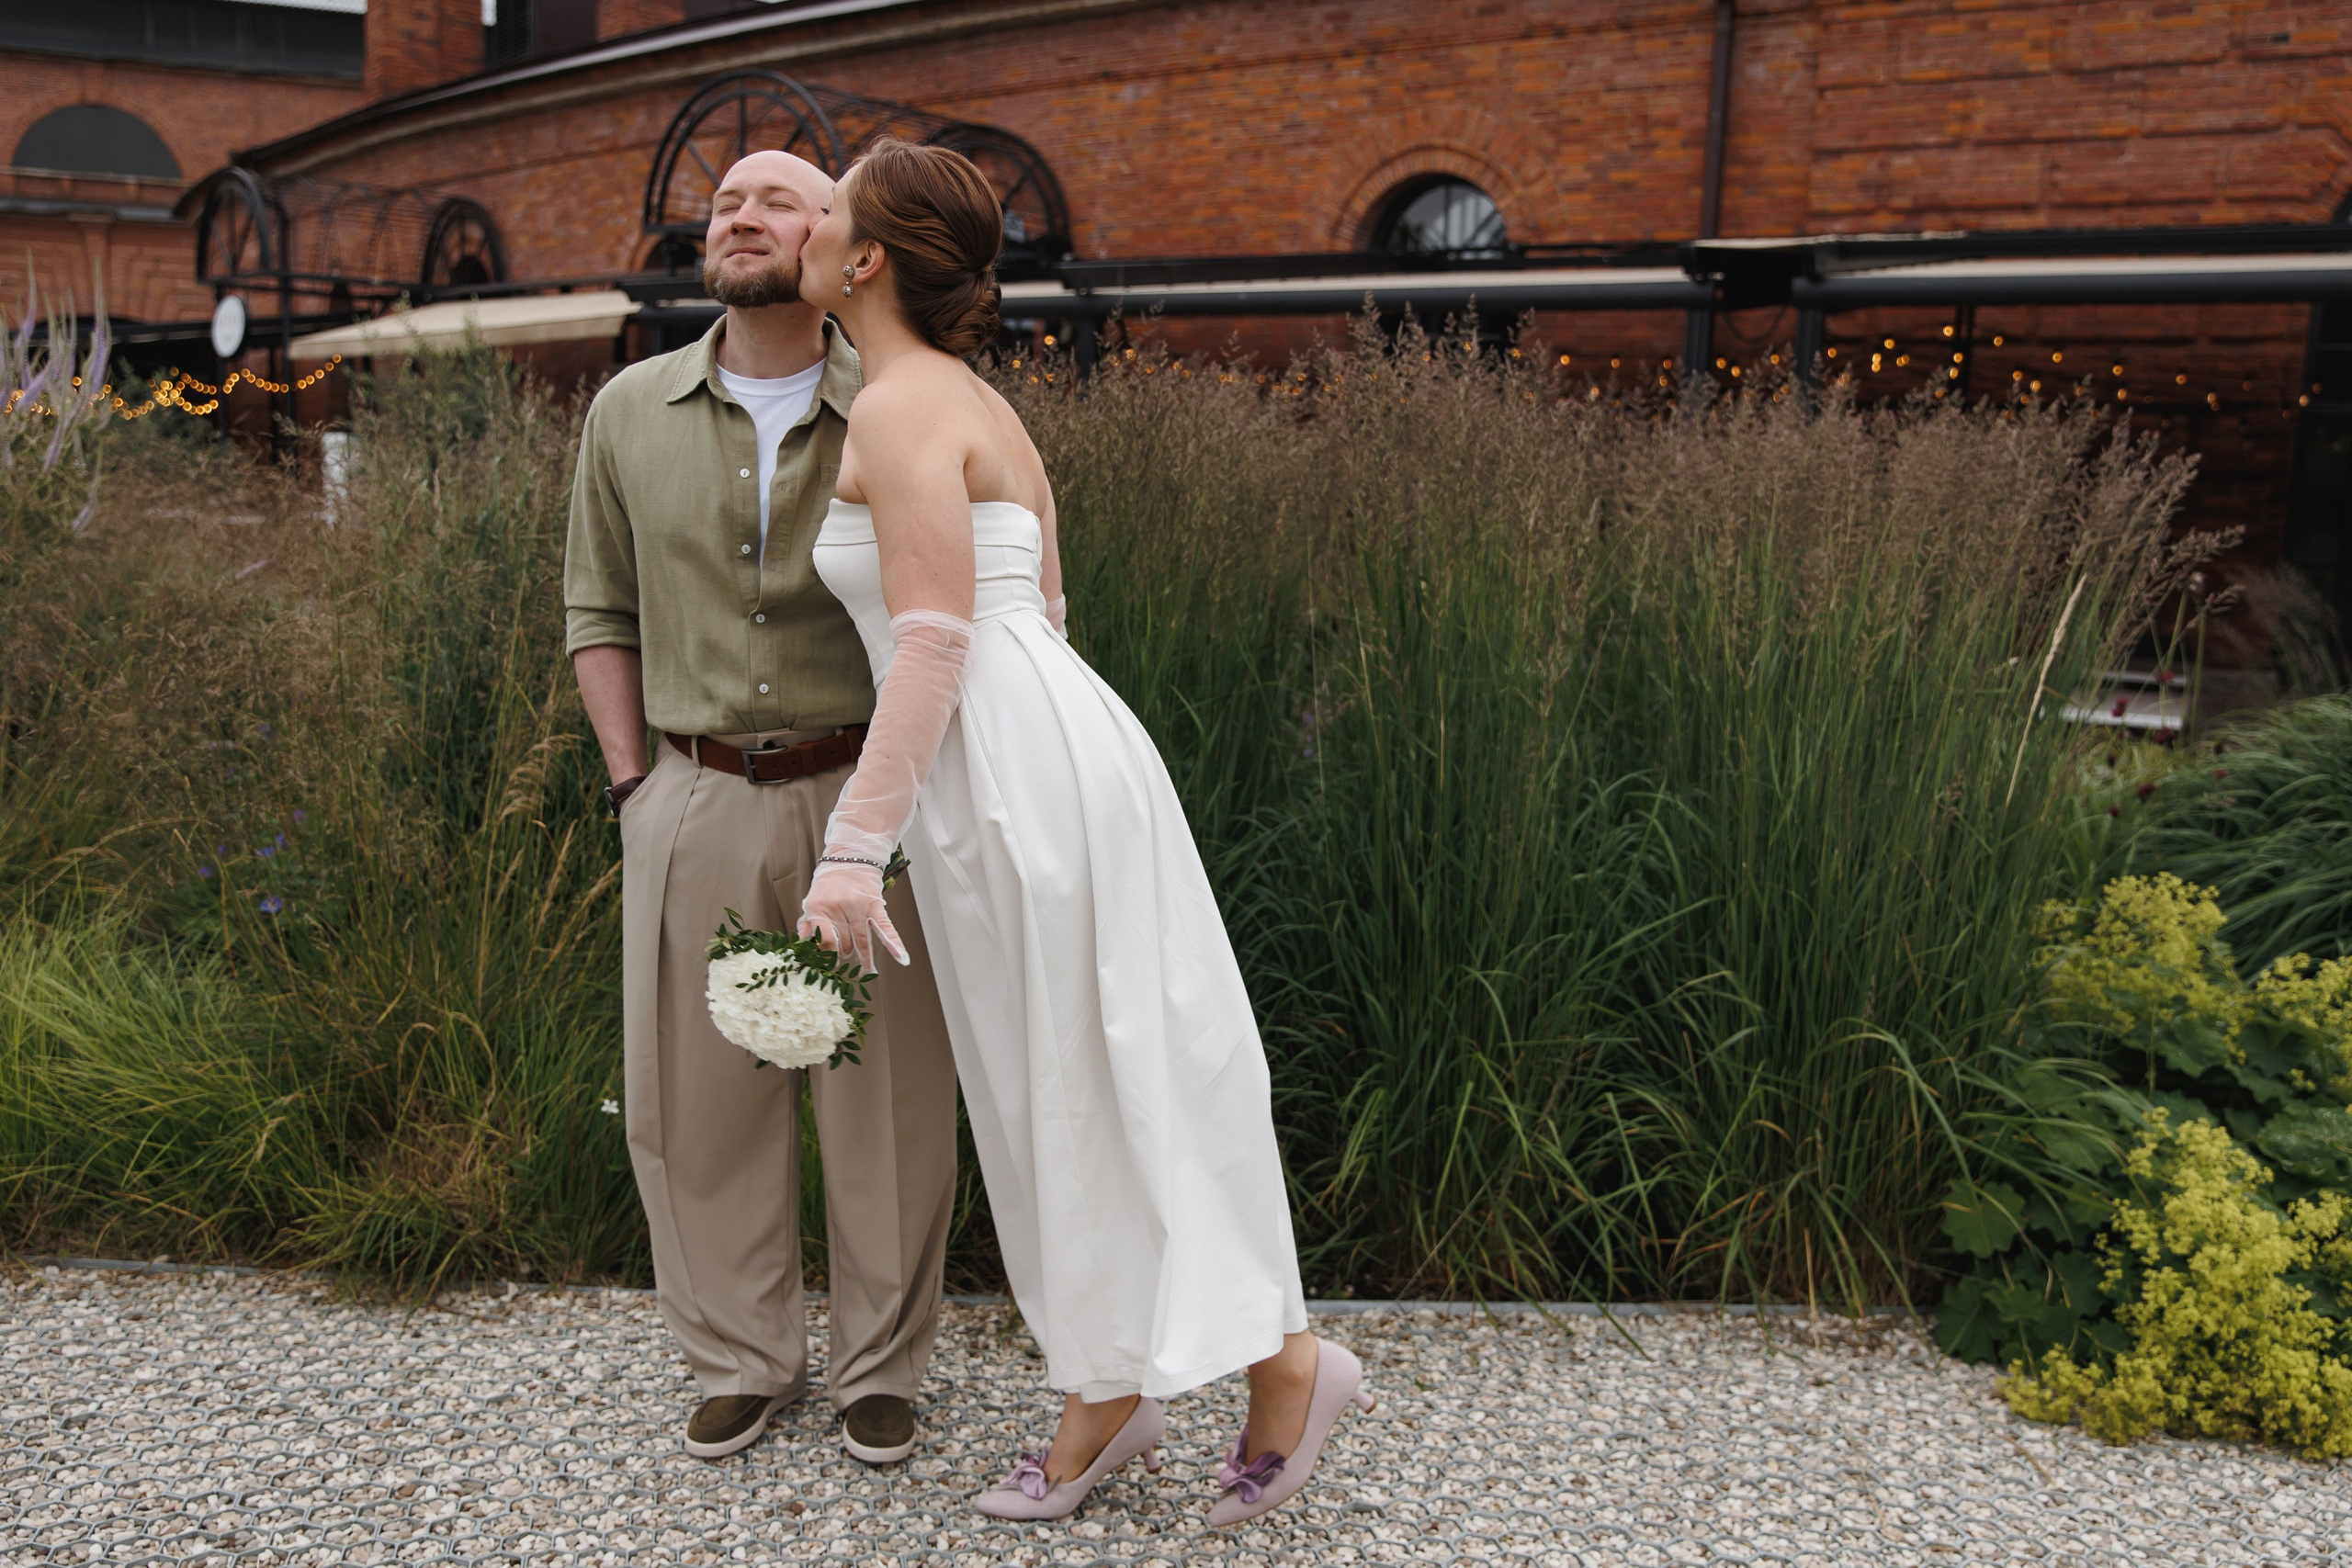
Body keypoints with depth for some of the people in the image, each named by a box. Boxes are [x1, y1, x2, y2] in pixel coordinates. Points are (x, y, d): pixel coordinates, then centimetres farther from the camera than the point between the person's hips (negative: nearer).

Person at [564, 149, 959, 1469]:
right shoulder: (633, 412, 5)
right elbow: (601, 607, 13)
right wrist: (633, 781, 5)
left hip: (862, 794, -2)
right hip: (696, 802, 2)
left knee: (889, 1092, 6)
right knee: (695, 1093, 10)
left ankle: (882, 1365, 27)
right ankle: (747, 1357, 32)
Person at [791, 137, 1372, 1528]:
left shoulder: (901, 407, -9)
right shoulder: (979, 405, 19)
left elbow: (935, 640, -18)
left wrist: (853, 847, -21)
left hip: (1017, 776, -10)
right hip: (1038, 750, 10)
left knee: (1088, 1087, 0)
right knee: (1065, 1086, 14)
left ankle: (1287, 1360, 11)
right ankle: (1109, 1401, 25)